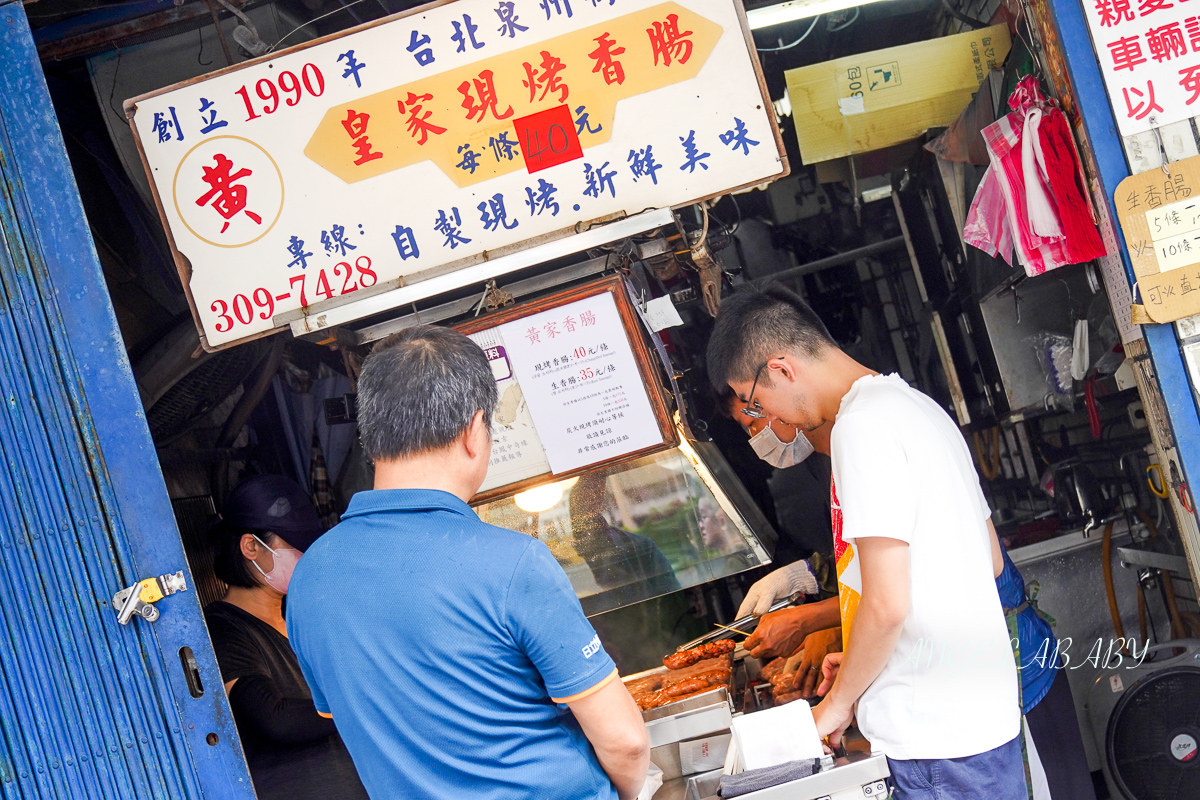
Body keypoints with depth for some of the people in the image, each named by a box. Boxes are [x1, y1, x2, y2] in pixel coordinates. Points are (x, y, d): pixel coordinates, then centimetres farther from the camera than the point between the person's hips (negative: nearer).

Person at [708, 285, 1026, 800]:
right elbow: (989, 560, 20)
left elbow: (887, 603, -21)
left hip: (937, 736, -10)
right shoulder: (917, 406, 15)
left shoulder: (863, 426, -16)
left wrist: (837, 702, -5)